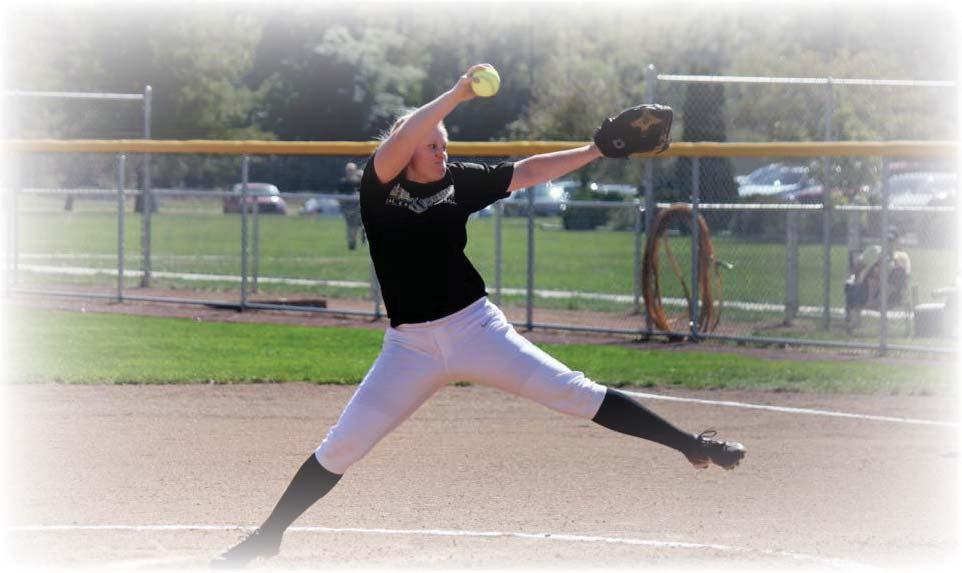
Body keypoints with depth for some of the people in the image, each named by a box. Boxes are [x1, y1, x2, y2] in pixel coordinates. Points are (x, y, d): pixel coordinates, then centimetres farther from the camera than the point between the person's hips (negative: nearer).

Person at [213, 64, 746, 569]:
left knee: (573, 393, -7)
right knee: (341, 446, 1)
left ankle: (690, 445, -5)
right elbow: (400, 140, -24)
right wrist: (457, 95, -32)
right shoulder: (378, 187, -5)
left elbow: (527, 173, 8)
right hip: (410, 347, -1)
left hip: (477, 329, 1)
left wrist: (596, 149, 1)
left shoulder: (459, 182, 3)